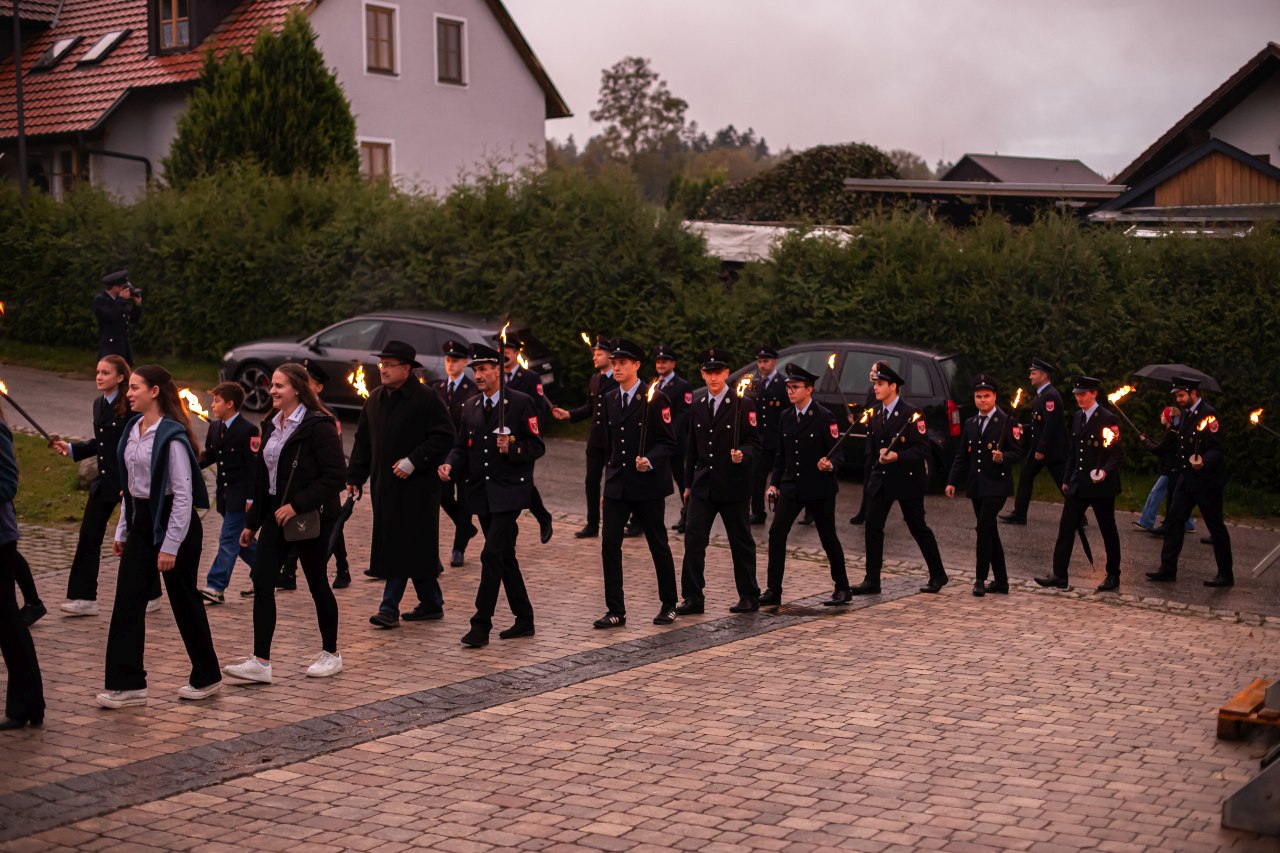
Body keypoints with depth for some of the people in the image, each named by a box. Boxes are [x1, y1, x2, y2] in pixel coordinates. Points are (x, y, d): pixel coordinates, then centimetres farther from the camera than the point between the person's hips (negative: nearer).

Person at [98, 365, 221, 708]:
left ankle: (207, 677, 21)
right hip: (141, 521, 8)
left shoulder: (171, 436, -18)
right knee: (127, 601, 0)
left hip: (173, 521, -8)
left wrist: (170, 546, -19)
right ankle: (127, 683, 3)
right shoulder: (133, 429, 8)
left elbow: (183, 495, -19)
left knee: (184, 599, 5)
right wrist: (123, 529, 16)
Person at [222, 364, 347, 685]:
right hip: (277, 514, 7)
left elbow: (336, 474, -19)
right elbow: (262, 477, 17)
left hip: (310, 517, -7)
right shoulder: (271, 425, 11)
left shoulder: (318, 425, -14)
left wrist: (297, 505, -23)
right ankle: (261, 662, -2)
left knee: (317, 583, 6)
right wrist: (252, 522, 16)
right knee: (262, 582, -3)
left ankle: (331, 654, 22)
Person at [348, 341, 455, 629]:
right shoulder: (375, 399, 12)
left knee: (405, 546, -7)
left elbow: (444, 437, -13)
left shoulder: (427, 398, -8)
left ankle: (389, 607, -6)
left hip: (416, 487, -7)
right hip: (384, 485, 7)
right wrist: (354, 477, 12)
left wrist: (413, 461, -19)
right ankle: (431, 603, 22)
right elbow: (363, 441, 17)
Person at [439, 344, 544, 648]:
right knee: (505, 557, 13)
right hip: (481, 493, 6)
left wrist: (512, 449, -23)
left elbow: (537, 446, -5)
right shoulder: (470, 407, 12)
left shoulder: (521, 403, -6)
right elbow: (461, 446, 13)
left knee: (492, 555, -13)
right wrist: (450, 465, -7)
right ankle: (524, 620, 23)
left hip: (509, 491, -6)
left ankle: (481, 624, -9)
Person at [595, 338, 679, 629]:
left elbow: (668, 443, -8)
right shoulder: (610, 400, 10)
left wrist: (650, 461, -24)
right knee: (609, 544, -3)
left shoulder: (655, 398, -7)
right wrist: (609, 475, 16)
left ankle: (669, 605, 21)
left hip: (648, 485, -5)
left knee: (658, 545, 6)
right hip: (617, 484, 5)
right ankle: (615, 610, 3)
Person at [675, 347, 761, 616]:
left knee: (741, 543, 6)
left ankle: (749, 596, 18)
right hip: (702, 487, 4)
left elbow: (754, 442, -5)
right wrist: (688, 483, 17)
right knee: (693, 540, -4)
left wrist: (742, 454, -26)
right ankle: (692, 597, 2)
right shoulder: (697, 408, 11)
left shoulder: (744, 405, -3)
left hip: (734, 486, -4)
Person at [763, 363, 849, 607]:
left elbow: (838, 452, -9)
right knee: (776, 533, -9)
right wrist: (774, 483, 9)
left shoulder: (824, 417, -9)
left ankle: (842, 590, 21)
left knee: (828, 537, 6)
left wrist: (830, 464, -31)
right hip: (791, 486, 4)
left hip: (819, 488, -4)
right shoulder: (786, 416, 7)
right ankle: (773, 591, -4)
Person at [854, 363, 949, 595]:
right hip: (881, 479, 6)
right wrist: (880, 453, 5)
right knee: (873, 527, -2)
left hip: (908, 479, -6)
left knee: (918, 528, 5)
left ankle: (938, 575, 21)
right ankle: (872, 581, 3)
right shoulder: (875, 414, 7)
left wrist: (897, 456, -25)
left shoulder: (911, 414, -12)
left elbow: (922, 449, -15)